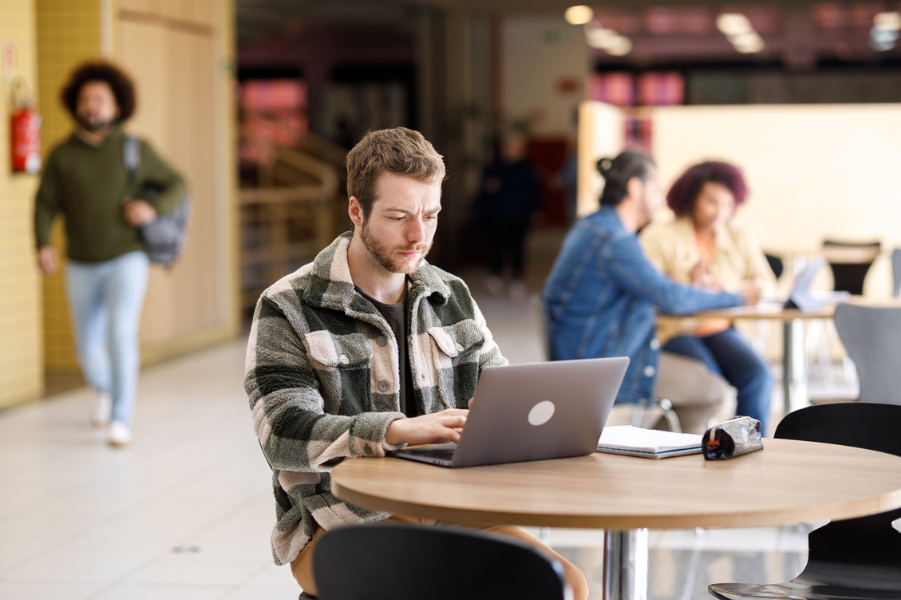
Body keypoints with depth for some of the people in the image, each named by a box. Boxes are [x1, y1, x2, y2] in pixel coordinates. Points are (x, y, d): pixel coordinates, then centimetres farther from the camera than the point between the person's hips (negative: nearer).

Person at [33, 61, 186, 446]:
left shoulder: (135, 150, -5)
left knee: (120, 335, -23)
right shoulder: (62, 155, -2)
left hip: (126, 260, -3)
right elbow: (45, 205, -2)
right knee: (88, 348, 12)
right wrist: (43, 247, -19)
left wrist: (154, 210, -20)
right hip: (82, 267, 3)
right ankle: (105, 389, 45)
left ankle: (120, 421, -16)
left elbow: (177, 187, 0)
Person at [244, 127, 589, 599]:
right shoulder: (287, 309, -4)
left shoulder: (453, 297, 13)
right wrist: (400, 430, -32)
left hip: (449, 511, 5)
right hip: (338, 521, -4)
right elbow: (285, 435, -16)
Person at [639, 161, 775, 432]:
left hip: (721, 330, 4)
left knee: (759, 376, -25)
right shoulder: (659, 237, -2)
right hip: (675, 331, -4)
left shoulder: (741, 239, 14)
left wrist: (725, 287, -11)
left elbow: (765, 285, 6)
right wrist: (689, 285, -23)